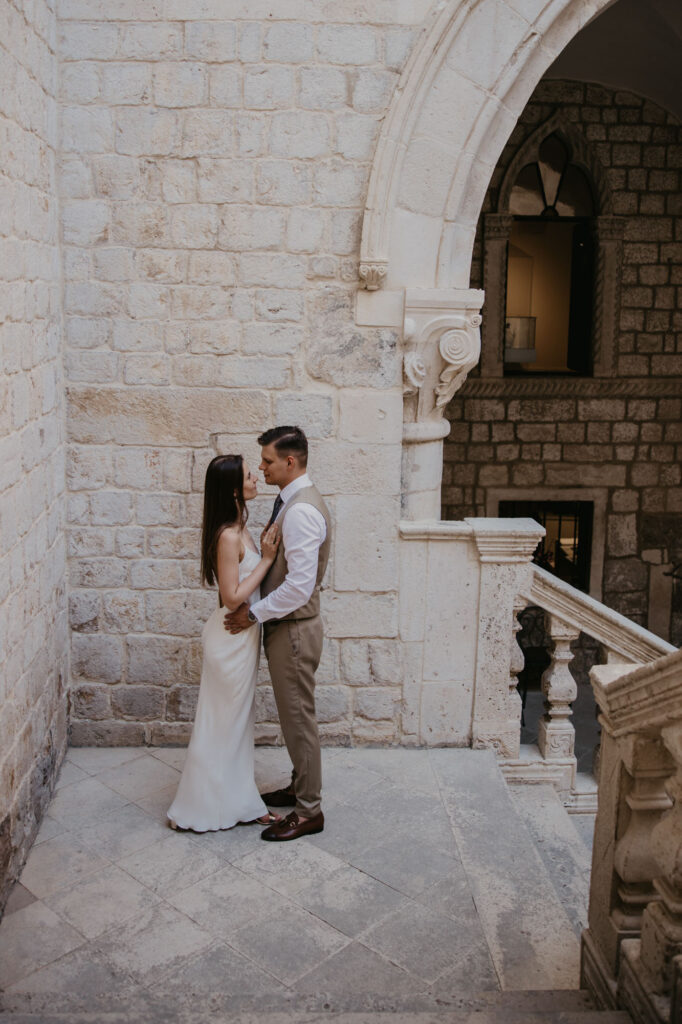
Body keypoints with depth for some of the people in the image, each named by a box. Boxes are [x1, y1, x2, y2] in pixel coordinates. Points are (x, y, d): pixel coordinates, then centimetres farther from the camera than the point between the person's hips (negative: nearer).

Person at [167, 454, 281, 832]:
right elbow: (233, 596, -24)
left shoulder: (239, 529, 7)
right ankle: (207, 808, 18)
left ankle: (238, 802, 31)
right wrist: (266, 559, -20)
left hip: (241, 635, 10)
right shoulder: (228, 536, -22)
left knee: (236, 721, 18)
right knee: (223, 721, 3)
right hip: (232, 637, -10)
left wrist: (264, 553, -1)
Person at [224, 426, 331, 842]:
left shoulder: (302, 511, -23)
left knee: (299, 717, 1)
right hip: (286, 625, 10)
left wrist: (254, 614, -18)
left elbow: (299, 585, -27)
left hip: (294, 628, -10)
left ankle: (309, 811, 13)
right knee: (294, 714, 21)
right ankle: (301, 787, 37)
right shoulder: (293, 501, 9)